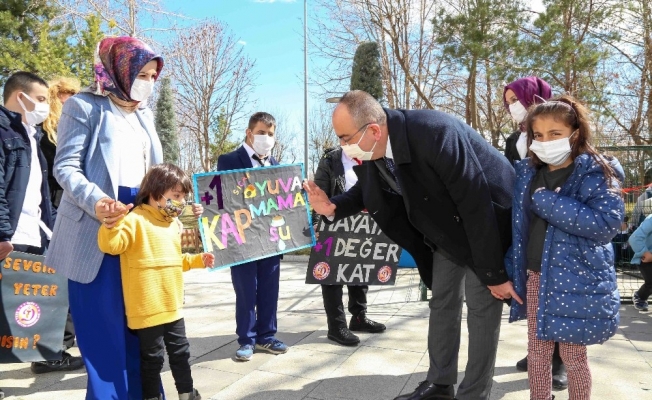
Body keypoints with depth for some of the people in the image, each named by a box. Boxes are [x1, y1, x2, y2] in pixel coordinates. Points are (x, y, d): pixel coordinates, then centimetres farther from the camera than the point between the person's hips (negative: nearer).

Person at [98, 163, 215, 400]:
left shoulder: (174, 224, 14)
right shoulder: (135, 220, -12)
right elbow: (111, 245, -24)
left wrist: (197, 260, 16)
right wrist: (111, 224, -41)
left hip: (172, 306, 8)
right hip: (147, 308, -8)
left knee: (180, 352, 19)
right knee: (152, 357, 6)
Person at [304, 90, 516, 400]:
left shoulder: (434, 134, -37)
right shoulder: (372, 152, -15)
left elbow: (476, 203, -33)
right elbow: (367, 189, 7)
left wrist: (493, 274, -25)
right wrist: (333, 207, -15)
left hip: (487, 222, -7)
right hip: (447, 230, 7)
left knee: (481, 306, -2)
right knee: (442, 303, 13)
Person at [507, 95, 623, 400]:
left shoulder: (595, 173, -10)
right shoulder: (527, 173, 5)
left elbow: (608, 222, -23)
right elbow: (517, 224, 17)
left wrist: (548, 203, -24)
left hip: (576, 280, -5)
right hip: (536, 276, 5)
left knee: (573, 356, 8)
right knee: (537, 352, 14)